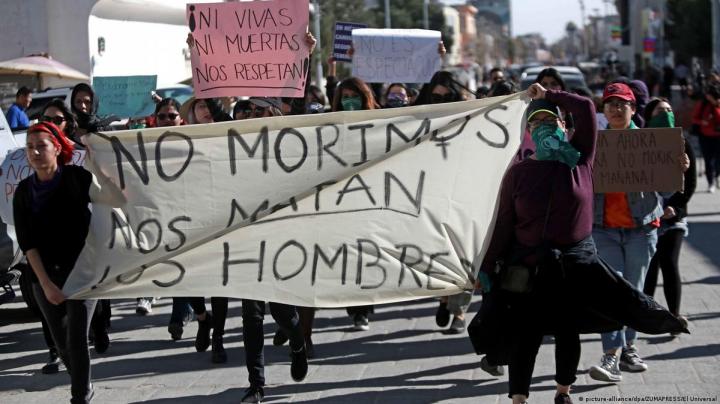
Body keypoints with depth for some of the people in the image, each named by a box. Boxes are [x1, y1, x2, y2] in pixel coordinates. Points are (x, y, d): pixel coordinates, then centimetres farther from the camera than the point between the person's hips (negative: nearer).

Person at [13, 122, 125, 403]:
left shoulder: (77, 179, -7)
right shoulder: (24, 191, 2)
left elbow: (118, 200, -18)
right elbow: (26, 241, -2)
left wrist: (98, 168, -23)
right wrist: (45, 282, -10)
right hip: (44, 277, 4)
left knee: (77, 340, -12)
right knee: (62, 344, 10)